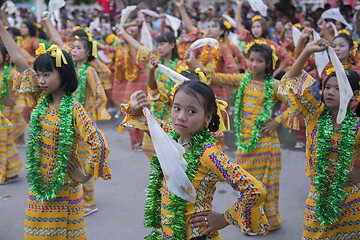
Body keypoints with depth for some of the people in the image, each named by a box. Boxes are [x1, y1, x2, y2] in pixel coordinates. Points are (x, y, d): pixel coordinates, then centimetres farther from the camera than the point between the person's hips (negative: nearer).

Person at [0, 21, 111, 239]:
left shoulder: (74, 110, -17)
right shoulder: (42, 100, 0)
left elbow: (100, 145, -25)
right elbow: (20, 62, 1)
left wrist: (85, 174, -17)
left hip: (64, 190, -6)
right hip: (39, 186, 6)